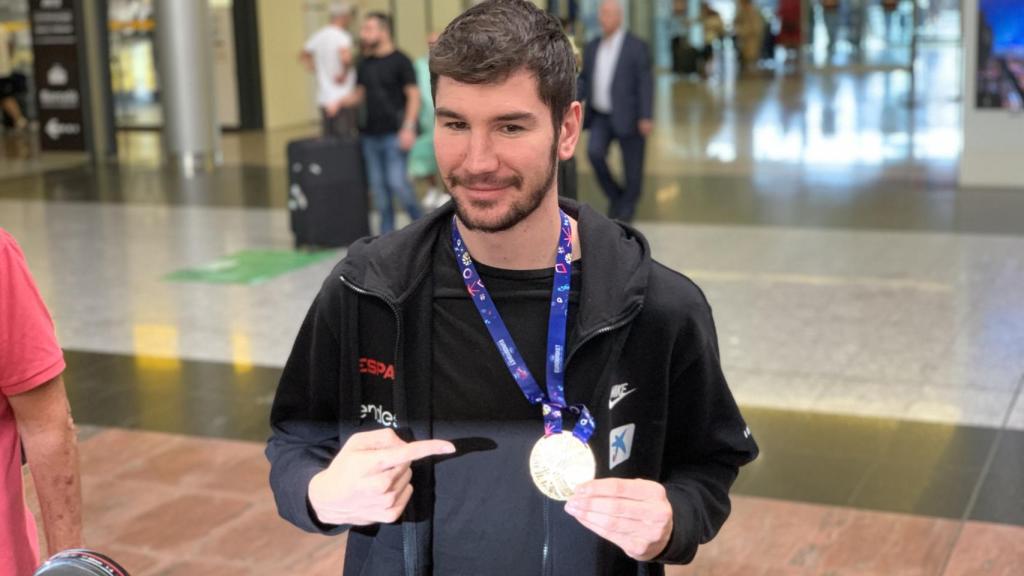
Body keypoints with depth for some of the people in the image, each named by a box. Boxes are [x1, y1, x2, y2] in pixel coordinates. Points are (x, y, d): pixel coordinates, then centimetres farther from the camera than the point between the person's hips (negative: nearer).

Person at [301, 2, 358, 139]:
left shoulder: (318, 36, 11)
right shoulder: (342, 36, -13)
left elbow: (303, 56, 24)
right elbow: (345, 56, -32)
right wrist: (344, 73, -15)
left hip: (324, 97, 8)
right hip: (343, 99, -8)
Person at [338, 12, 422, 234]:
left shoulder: (400, 61, -5)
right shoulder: (364, 64, 12)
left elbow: (413, 96, -7)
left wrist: (408, 127, -16)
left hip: (394, 133, -6)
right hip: (371, 133, 6)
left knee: (398, 182, -11)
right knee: (378, 185, 8)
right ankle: (387, 232, 17)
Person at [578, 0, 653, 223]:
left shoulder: (636, 46, -6)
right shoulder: (592, 47, 9)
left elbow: (645, 84, -9)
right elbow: (584, 80, 13)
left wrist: (645, 117, -15)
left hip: (627, 117, -4)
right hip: (600, 115, 4)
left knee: (632, 166, 3)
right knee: (594, 152, -16)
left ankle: (627, 206, 24)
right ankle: (615, 196, 5)